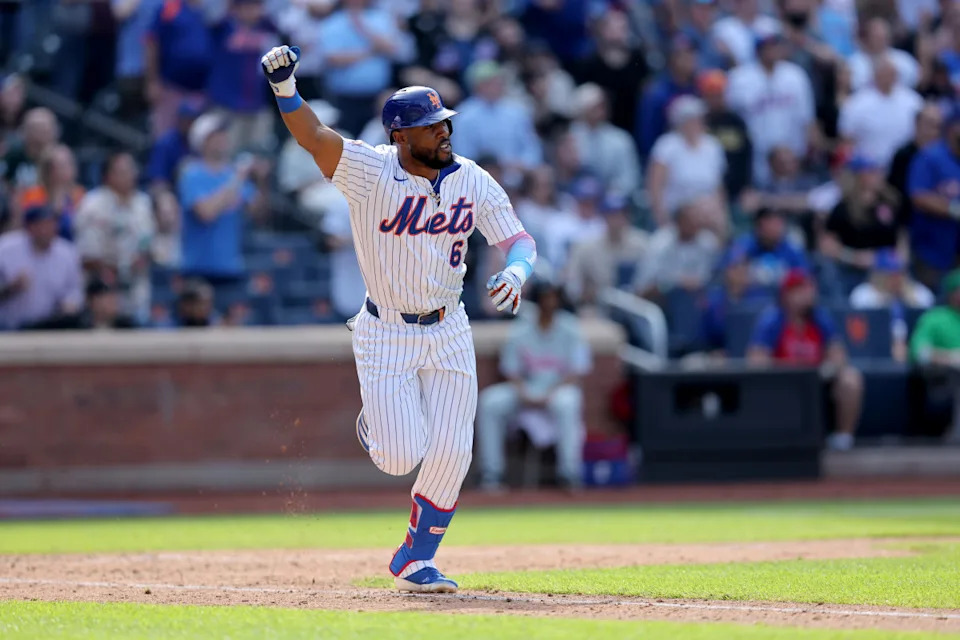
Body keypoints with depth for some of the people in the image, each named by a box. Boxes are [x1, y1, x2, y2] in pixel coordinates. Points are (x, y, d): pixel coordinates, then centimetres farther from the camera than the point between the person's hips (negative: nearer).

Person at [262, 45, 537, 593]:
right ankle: (378, 424, 29)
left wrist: (516, 272, -28)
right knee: (401, 457, -10)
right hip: (386, 336, -3)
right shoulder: (370, 172, -16)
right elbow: (313, 135, -31)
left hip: (448, 332, 3)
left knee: (451, 455, -3)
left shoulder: (473, 181, -4)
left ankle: (416, 561, 18)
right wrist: (285, 86, -49)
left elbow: (520, 239, -4)